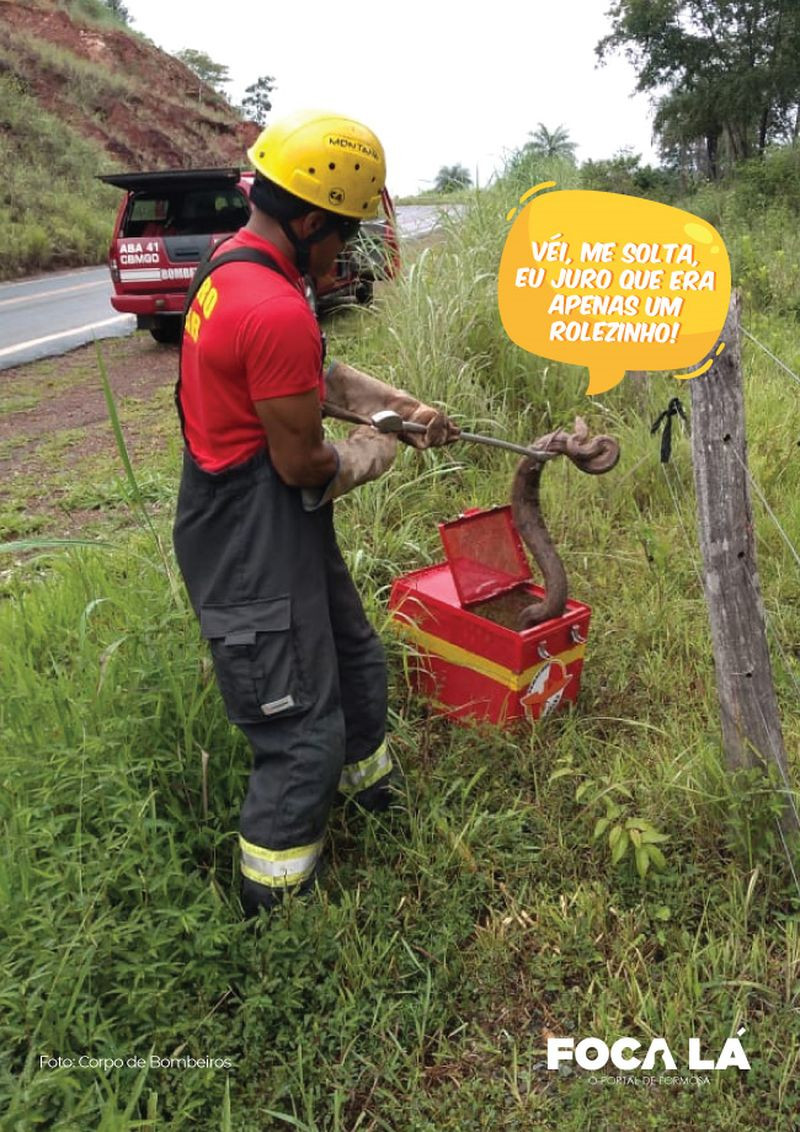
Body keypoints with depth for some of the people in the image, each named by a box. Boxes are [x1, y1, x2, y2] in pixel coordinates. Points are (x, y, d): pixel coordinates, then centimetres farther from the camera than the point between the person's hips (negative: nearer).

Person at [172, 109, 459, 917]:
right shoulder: (279, 311, -27)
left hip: (277, 530, 11)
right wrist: (370, 454, 0)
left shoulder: (231, 268, 7)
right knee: (303, 736, 2)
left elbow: (319, 375, 17)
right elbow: (302, 463, -20)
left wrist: (403, 405, 9)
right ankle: (269, 909, 23)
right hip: (254, 553, -11)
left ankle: (376, 794, 52)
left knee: (355, 659, 27)